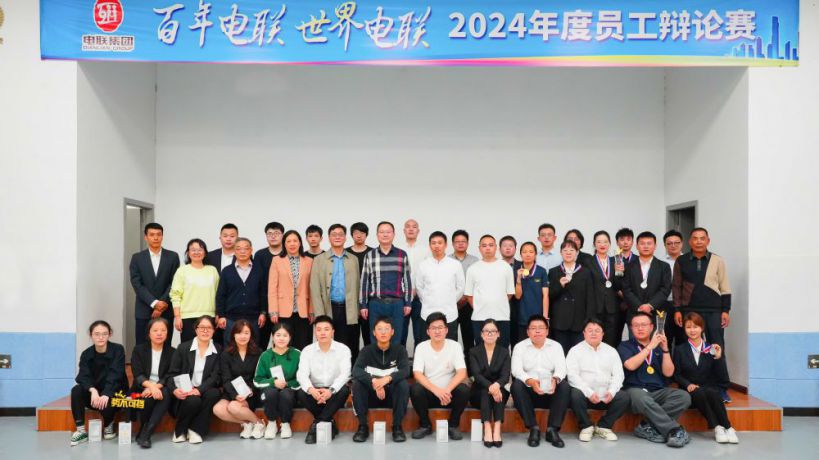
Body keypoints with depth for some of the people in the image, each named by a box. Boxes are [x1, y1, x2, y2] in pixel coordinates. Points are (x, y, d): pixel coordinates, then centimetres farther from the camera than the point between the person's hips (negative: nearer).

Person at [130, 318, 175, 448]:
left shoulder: (172, 352, 6)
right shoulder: (138, 350, 5)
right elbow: (137, 375, -8)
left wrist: (156, 387, -25)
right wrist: (151, 385, -28)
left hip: (162, 390, 0)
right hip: (142, 390, 0)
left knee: (166, 393, -35)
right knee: (148, 397, -35)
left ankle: (145, 434, -33)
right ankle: (143, 430, -16)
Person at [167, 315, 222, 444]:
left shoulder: (218, 350, 5)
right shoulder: (183, 347, 5)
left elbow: (215, 376, -5)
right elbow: (172, 374, 0)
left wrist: (199, 390, -23)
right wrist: (175, 389, -22)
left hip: (204, 392, 1)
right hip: (184, 394, -1)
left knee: (214, 393, -31)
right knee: (193, 400, -33)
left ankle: (195, 430, -16)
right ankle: (180, 430, -5)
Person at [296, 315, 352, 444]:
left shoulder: (343, 349, -5)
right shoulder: (307, 350, -1)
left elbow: (345, 374, -17)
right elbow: (302, 374, -14)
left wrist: (331, 390, -36)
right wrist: (311, 389, -36)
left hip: (334, 392, -1)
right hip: (315, 391, 1)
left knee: (344, 390, -33)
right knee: (302, 394, -30)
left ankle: (317, 424, -22)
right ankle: (328, 423, -15)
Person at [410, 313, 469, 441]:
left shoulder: (455, 346, -5)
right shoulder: (421, 347, -5)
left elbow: (462, 373, -15)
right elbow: (417, 374, -15)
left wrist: (447, 390, -33)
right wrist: (436, 390, -31)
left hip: (448, 392, 0)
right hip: (429, 392, 0)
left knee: (463, 390, -30)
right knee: (415, 389, -30)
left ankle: (453, 425, -5)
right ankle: (426, 425, -6)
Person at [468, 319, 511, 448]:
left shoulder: (504, 352, 5)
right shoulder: (474, 352, 1)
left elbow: (505, 375, -10)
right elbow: (476, 374, -14)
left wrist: (497, 385, -34)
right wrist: (490, 386, -34)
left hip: (499, 390, 1)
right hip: (479, 393, -1)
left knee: (497, 389, -31)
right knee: (486, 390, -32)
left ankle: (497, 429, -41)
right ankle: (487, 429, -43)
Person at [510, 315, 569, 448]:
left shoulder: (556, 346, 7)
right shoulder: (520, 347, 3)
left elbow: (561, 368, -8)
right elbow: (516, 370, -12)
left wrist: (555, 379, -33)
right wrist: (530, 381, -34)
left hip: (551, 393, 1)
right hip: (529, 393, -1)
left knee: (564, 385, -27)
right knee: (516, 384, -29)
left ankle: (552, 430, -22)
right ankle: (533, 428, -23)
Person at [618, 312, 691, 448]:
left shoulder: (659, 346, 17)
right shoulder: (625, 346, 7)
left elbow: (668, 373, 6)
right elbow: (631, 365, -13)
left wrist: (665, 349, -5)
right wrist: (650, 347, -11)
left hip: (659, 392, 4)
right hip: (636, 390, -4)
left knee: (684, 396, -25)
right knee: (642, 398, -39)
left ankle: (647, 426, -23)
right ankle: (674, 430, -30)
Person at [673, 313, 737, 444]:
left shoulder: (711, 349, 10)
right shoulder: (680, 350, 10)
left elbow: (722, 378, 3)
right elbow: (676, 375, 6)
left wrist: (718, 358, -11)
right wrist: (688, 384, -13)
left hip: (711, 388, 1)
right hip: (690, 391, 0)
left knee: (711, 392, -34)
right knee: (699, 393, -35)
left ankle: (728, 428, -29)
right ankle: (717, 428, -33)